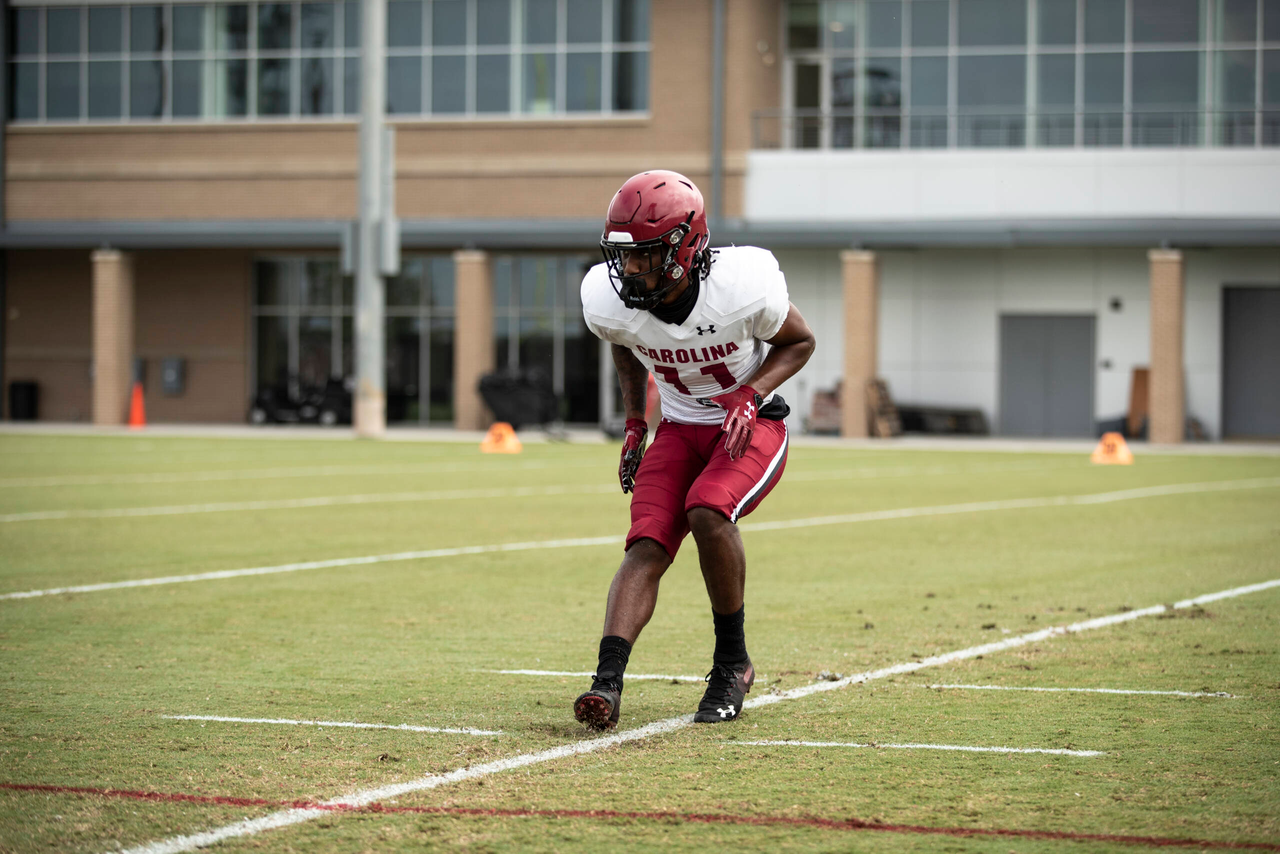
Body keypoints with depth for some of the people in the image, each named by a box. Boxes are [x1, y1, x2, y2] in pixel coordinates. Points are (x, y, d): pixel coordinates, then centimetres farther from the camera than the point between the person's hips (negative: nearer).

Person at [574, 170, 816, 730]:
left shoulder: (743, 289, -28)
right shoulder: (609, 303, -17)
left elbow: (798, 342, -7)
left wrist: (751, 395, -22)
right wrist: (634, 422, 6)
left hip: (753, 426, -3)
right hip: (680, 428, 3)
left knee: (707, 511, -30)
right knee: (647, 546, -18)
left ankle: (732, 663, -12)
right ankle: (608, 684, -30)